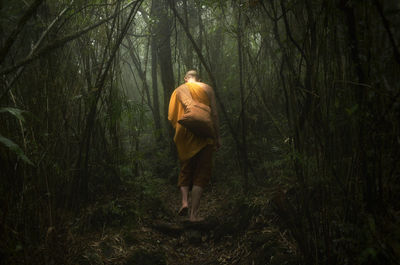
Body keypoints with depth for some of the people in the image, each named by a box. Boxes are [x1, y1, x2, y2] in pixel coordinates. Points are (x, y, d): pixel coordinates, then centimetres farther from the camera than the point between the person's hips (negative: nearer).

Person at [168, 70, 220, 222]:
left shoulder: (178, 90, 10)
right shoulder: (207, 89, 5)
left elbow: (171, 117, 5)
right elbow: (214, 114, 0)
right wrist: (217, 137, 4)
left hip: (184, 136, 2)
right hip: (204, 135, -2)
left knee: (185, 171, 17)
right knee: (201, 174, 3)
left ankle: (184, 201, -5)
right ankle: (194, 213, -2)